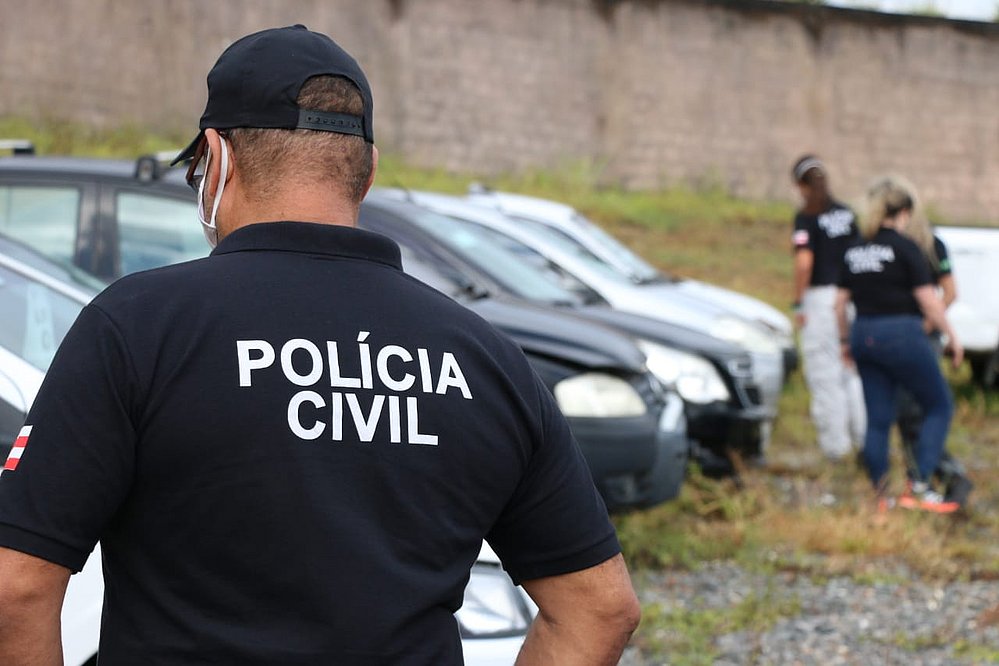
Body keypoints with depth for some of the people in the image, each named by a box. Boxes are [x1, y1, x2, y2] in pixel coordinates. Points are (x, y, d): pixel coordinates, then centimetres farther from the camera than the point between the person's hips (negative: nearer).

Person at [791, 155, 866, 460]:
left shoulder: (806, 217, -10)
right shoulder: (846, 213, 8)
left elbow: (804, 262, -19)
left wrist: (798, 303, -12)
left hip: (820, 296, -6)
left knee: (824, 372, 2)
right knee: (852, 371, 17)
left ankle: (835, 442, 5)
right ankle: (863, 436, 18)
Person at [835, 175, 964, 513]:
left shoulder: (854, 251, 8)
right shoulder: (905, 248, -10)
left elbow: (840, 303, 12)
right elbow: (929, 301, -11)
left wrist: (846, 341, 25)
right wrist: (952, 336, 0)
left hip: (864, 336, 6)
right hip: (902, 334, -6)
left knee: (877, 419, 10)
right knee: (939, 407, 7)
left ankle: (881, 495, 10)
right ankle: (919, 487, -3)